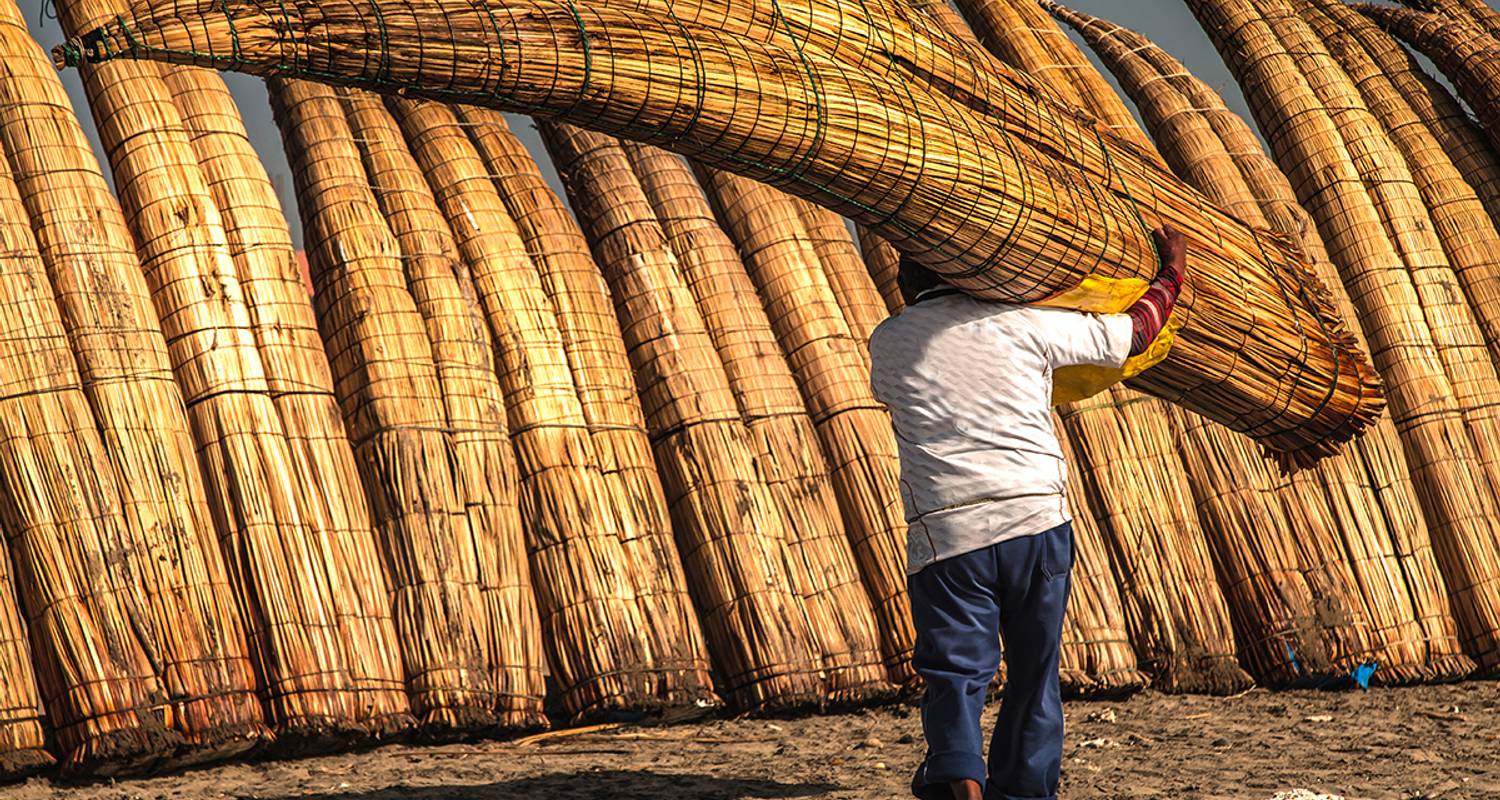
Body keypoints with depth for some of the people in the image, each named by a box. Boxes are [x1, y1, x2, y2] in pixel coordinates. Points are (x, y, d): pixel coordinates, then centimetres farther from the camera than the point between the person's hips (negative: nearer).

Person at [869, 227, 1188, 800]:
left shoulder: (889, 341, 10)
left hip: (946, 532, -1)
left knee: (956, 670, -2)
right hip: (1038, 520, 1)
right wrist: (1172, 275, 38)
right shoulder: (1025, 323, 8)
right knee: (1033, 674, 14)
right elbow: (1133, 332, 19)